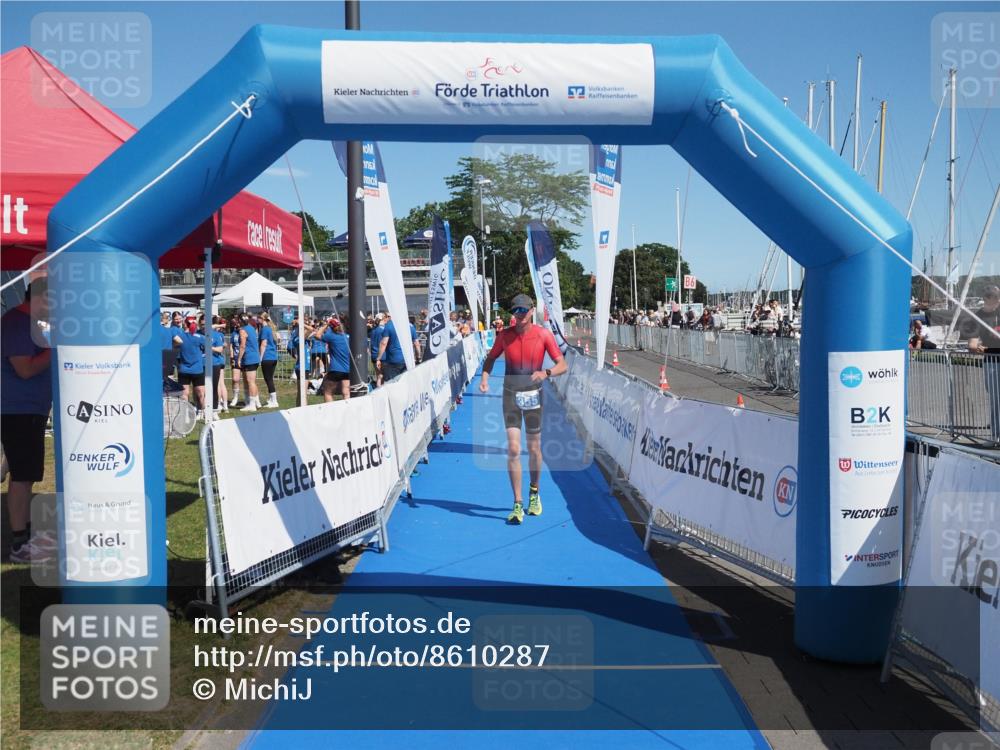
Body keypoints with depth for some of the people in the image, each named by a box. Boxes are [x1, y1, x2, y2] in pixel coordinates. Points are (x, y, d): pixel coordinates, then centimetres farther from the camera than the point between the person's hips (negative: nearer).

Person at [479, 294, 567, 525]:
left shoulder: (544, 334, -8)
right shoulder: (505, 335, -4)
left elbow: (562, 365, -7)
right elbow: (491, 358, 11)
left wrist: (546, 373, -28)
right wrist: (485, 377, -9)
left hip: (533, 395, 0)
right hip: (511, 395, 0)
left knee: (534, 449, 11)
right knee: (513, 449, -9)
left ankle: (534, 494, 35)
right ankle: (517, 505, -4)